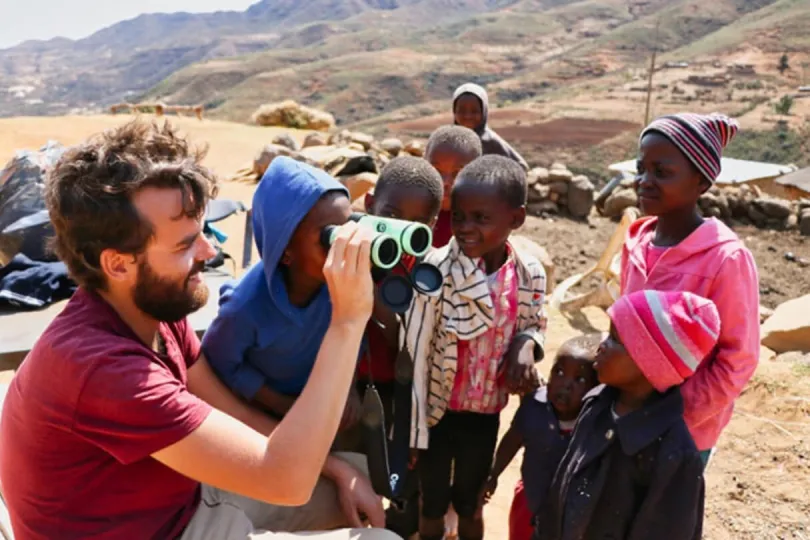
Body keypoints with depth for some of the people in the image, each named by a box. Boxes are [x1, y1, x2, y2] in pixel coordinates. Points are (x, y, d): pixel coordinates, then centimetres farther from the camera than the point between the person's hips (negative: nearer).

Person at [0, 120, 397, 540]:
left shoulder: (156, 307, -7)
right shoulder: (99, 365, -35)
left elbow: (232, 414, 2)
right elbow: (286, 479, -36)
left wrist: (337, 468, -5)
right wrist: (347, 320, -36)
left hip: (183, 500, 8)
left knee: (356, 479, 12)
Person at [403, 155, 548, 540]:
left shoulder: (530, 274, -11)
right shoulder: (437, 270, -24)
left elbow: (536, 325, 8)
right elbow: (414, 352, -19)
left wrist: (526, 343, -16)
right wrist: (413, 429, -15)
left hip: (486, 414, 3)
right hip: (438, 412, -3)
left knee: (469, 505, 26)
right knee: (432, 508, 20)